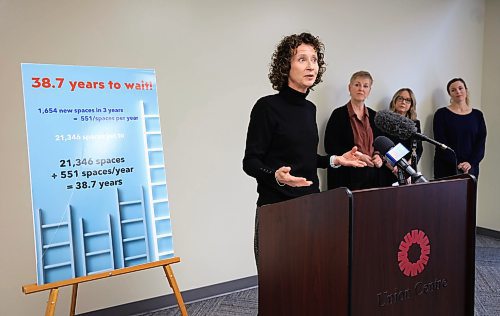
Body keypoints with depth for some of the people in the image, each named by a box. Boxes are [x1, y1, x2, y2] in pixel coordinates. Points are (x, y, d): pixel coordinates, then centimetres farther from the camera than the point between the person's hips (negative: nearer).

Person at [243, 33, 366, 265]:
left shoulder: (309, 108, 11)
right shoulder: (267, 107, -11)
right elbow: (250, 162, -12)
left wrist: (335, 160, 9)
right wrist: (276, 176, -30)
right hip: (277, 207, -7)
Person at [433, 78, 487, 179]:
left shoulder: (477, 115, 9)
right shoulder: (442, 114, -1)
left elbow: (481, 143, 2)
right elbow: (441, 143, -8)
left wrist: (471, 163, -13)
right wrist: (457, 164, -16)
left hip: (470, 168, 3)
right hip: (446, 169, -2)